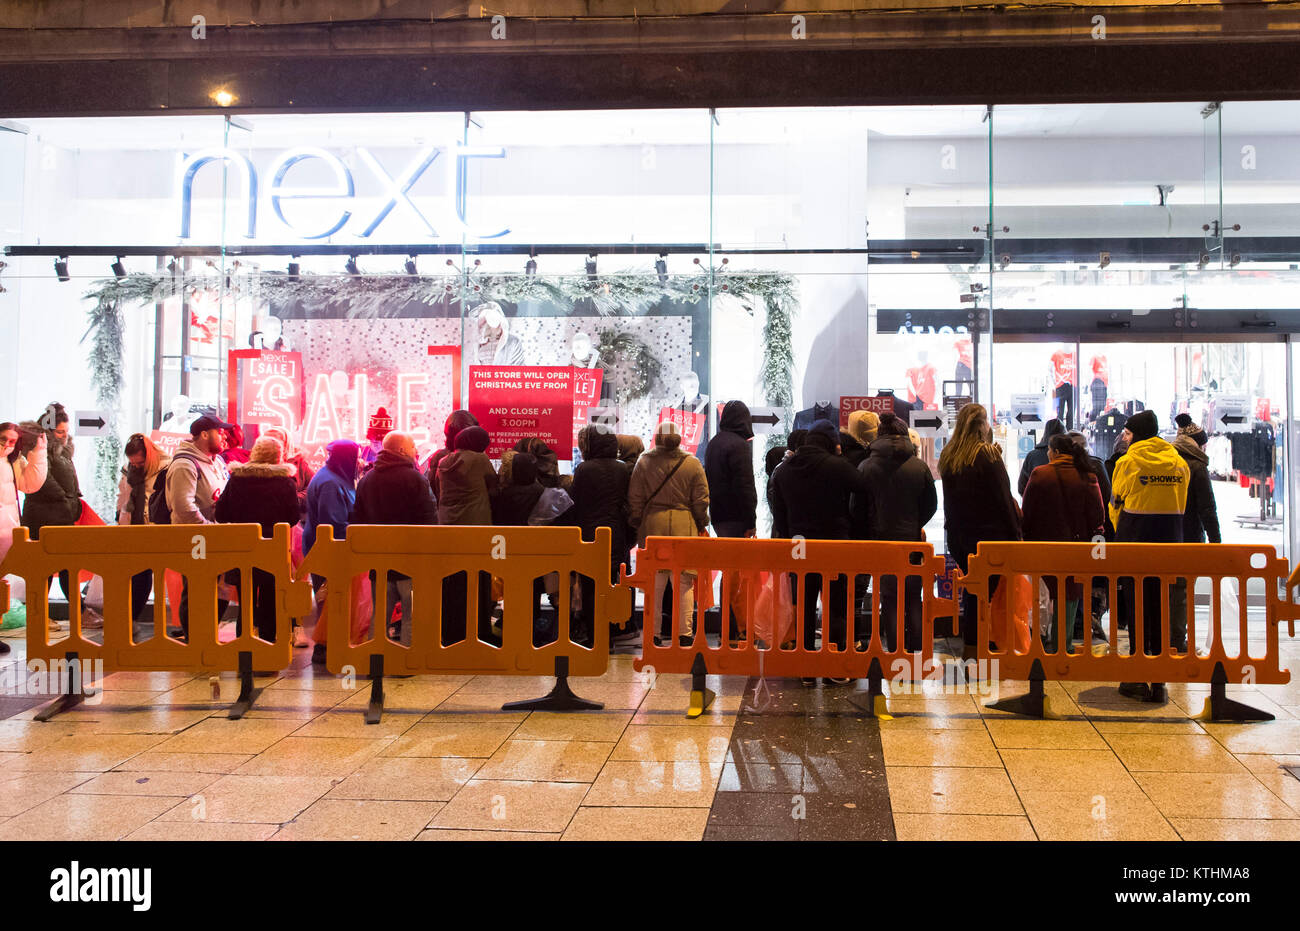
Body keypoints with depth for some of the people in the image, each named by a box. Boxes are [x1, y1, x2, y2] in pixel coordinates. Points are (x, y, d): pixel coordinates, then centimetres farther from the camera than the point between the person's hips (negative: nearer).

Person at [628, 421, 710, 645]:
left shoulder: (644, 462, 2)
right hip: (684, 526, -1)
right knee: (684, 582, 4)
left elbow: (635, 499, 5)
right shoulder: (692, 463, 0)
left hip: (653, 525, 1)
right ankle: (684, 633, 5)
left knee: (654, 582, 6)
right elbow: (701, 500, 3)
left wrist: (636, 525, 16)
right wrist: (701, 525, 16)